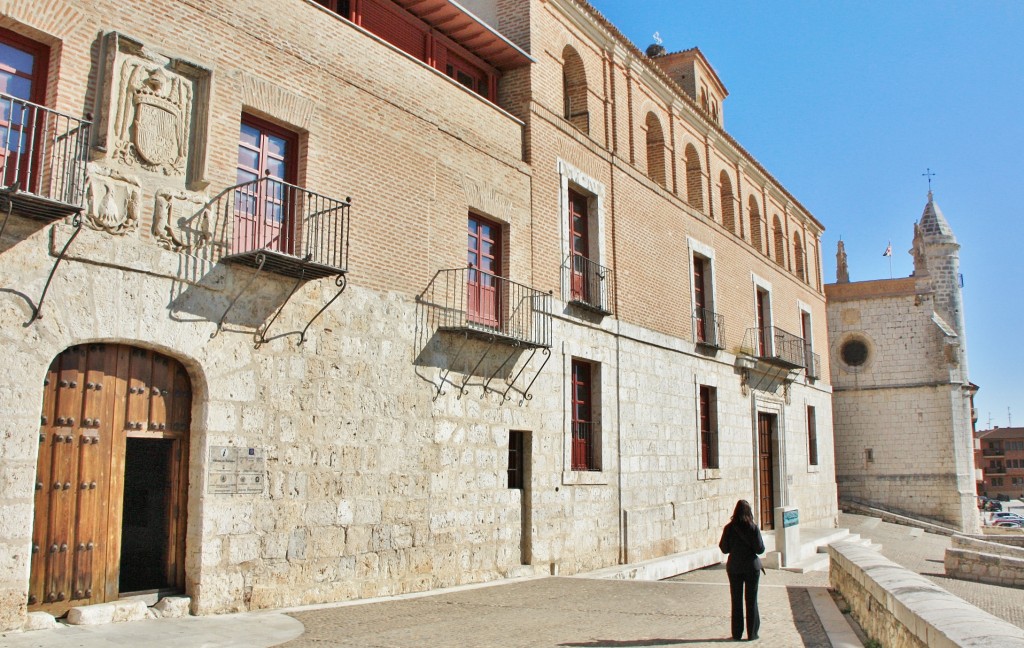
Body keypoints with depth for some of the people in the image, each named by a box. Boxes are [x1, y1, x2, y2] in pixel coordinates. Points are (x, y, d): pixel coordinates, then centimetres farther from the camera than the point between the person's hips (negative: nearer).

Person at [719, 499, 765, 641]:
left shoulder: (729, 528, -7)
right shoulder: (753, 528, -11)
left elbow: (724, 549, -3)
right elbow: (760, 549, -11)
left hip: (734, 567, 1)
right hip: (752, 567, -1)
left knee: (736, 600, 10)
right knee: (751, 600, 8)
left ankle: (737, 633, 13)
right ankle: (752, 633, 12)